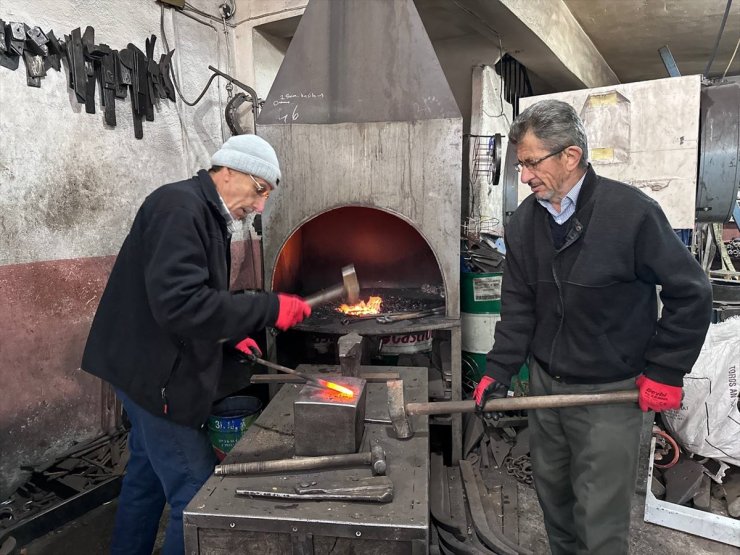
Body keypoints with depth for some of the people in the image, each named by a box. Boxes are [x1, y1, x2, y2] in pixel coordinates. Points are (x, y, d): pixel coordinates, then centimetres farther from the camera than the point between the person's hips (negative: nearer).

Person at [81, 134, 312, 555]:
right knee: (199, 499, -2)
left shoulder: (206, 215, 12)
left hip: (159, 372, 10)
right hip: (158, 375, -10)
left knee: (148, 477, 22)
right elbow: (179, 303, -31)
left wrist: (230, 334, 10)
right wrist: (270, 309, -28)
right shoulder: (180, 207, -19)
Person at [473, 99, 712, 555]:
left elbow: (692, 293, -10)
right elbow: (519, 305, 3)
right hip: (545, 383, 6)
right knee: (552, 492, 22)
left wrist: (665, 372, -9)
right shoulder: (525, 221, -1)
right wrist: (499, 371, -4)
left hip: (610, 393, -5)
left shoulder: (631, 212, -18)